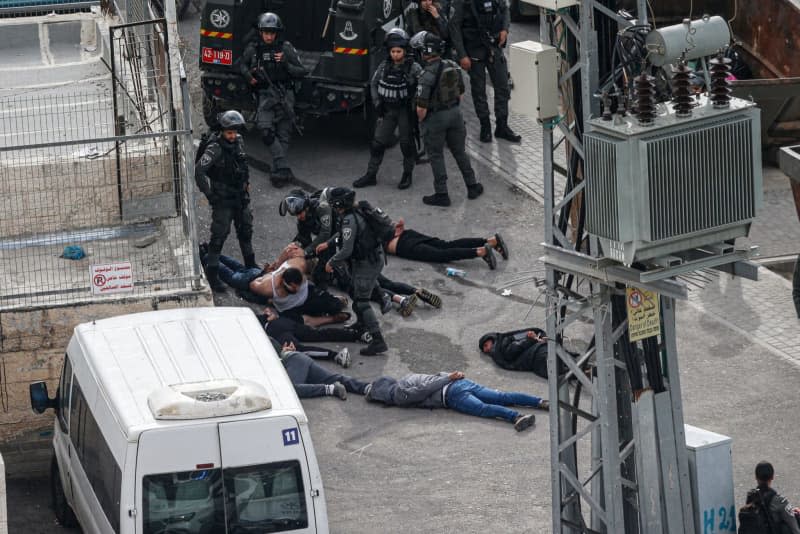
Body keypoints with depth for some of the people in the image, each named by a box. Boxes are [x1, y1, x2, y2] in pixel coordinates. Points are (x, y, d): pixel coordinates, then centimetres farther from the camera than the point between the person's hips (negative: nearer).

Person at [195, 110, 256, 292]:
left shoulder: (239, 142, 0)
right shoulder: (215, 149, -23)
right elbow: (199, 171, -31)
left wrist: (247, 181, 17)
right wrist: (209, 194, -25)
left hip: (240, 195, 7)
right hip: (223, 199, -7)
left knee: (246, 229, 21)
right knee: (219, 234, -7)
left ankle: (250, 265, 39)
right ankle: (212, 273, -1)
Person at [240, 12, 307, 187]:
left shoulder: (286, 48, -4)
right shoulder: (253, 49, 3)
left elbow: (301, 72, -2)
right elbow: (242, 64, 24)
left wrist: (286, 64, -18)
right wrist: (248, 75, 3)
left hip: (284, 94, -1)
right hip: (265, 95, 1)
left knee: (283, 134, -1)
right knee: (265, 129, -18)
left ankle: (277, 171, 5)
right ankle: (283, 169, -19)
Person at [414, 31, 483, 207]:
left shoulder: (428, 75, -24)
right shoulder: (453, 67, -2)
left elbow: (421, 107, -23)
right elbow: (461, 93, 10)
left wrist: (421, 120, -4)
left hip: (435, 118, -6)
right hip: (455, 113, 6)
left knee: (436, 156, 8)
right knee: (459, 152, 19)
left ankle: (441, 194, 12)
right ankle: (472, 187, 27)